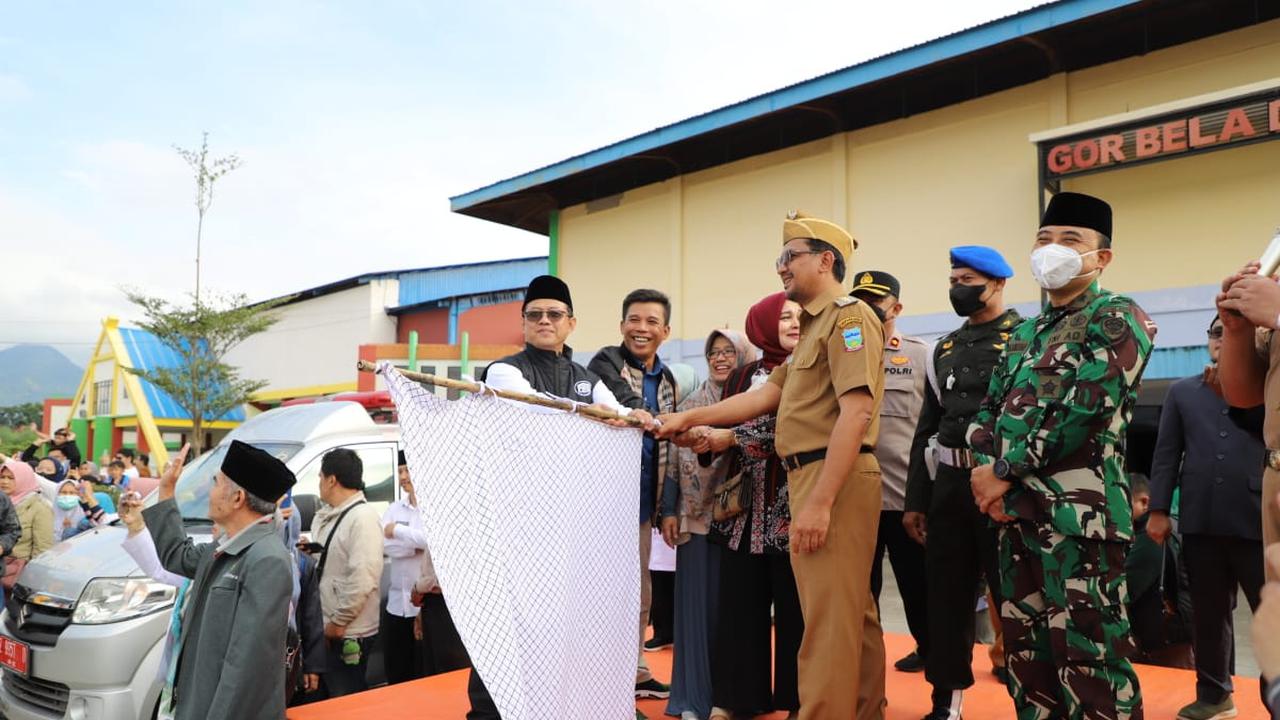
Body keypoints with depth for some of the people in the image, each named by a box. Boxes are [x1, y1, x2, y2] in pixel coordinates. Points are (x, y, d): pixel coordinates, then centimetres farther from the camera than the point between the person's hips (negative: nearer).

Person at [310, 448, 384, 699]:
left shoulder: (363, 517, -19)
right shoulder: (325, 516, 10)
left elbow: (362, 578, -24)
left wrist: (338, 622, -19)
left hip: (347, 634, -9)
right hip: (323, 628, 9)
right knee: (323, 700, 21)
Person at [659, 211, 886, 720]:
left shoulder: (848, 316, -8)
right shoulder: (817, 325, 23)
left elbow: (857, 412, -20)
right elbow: (764, 396, 22)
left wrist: (819, 501, -25)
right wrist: (689, 418, 18)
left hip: (833, 480, -10)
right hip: (816, 479, 10)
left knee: (829, 618, -7)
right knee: (852, 612, 15)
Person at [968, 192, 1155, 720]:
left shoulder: (1118, 320, -4)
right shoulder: (1026, 334, 19)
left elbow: (1082, 411, -16)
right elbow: (989, 410, 15)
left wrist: (1005, 472, -12)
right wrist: (987, 472, -4)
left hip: (1080, 516, -7)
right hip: (1017, 512, 8)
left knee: (1088, 659, -4)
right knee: (1026, 650, 14)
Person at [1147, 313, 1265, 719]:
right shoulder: (1181, 392, 12)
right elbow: (1167, 454, 9)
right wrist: (1158, 510, 4)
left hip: (1257, 521, -2)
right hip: (1200, 522, 2)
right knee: (1210, 612, 11)